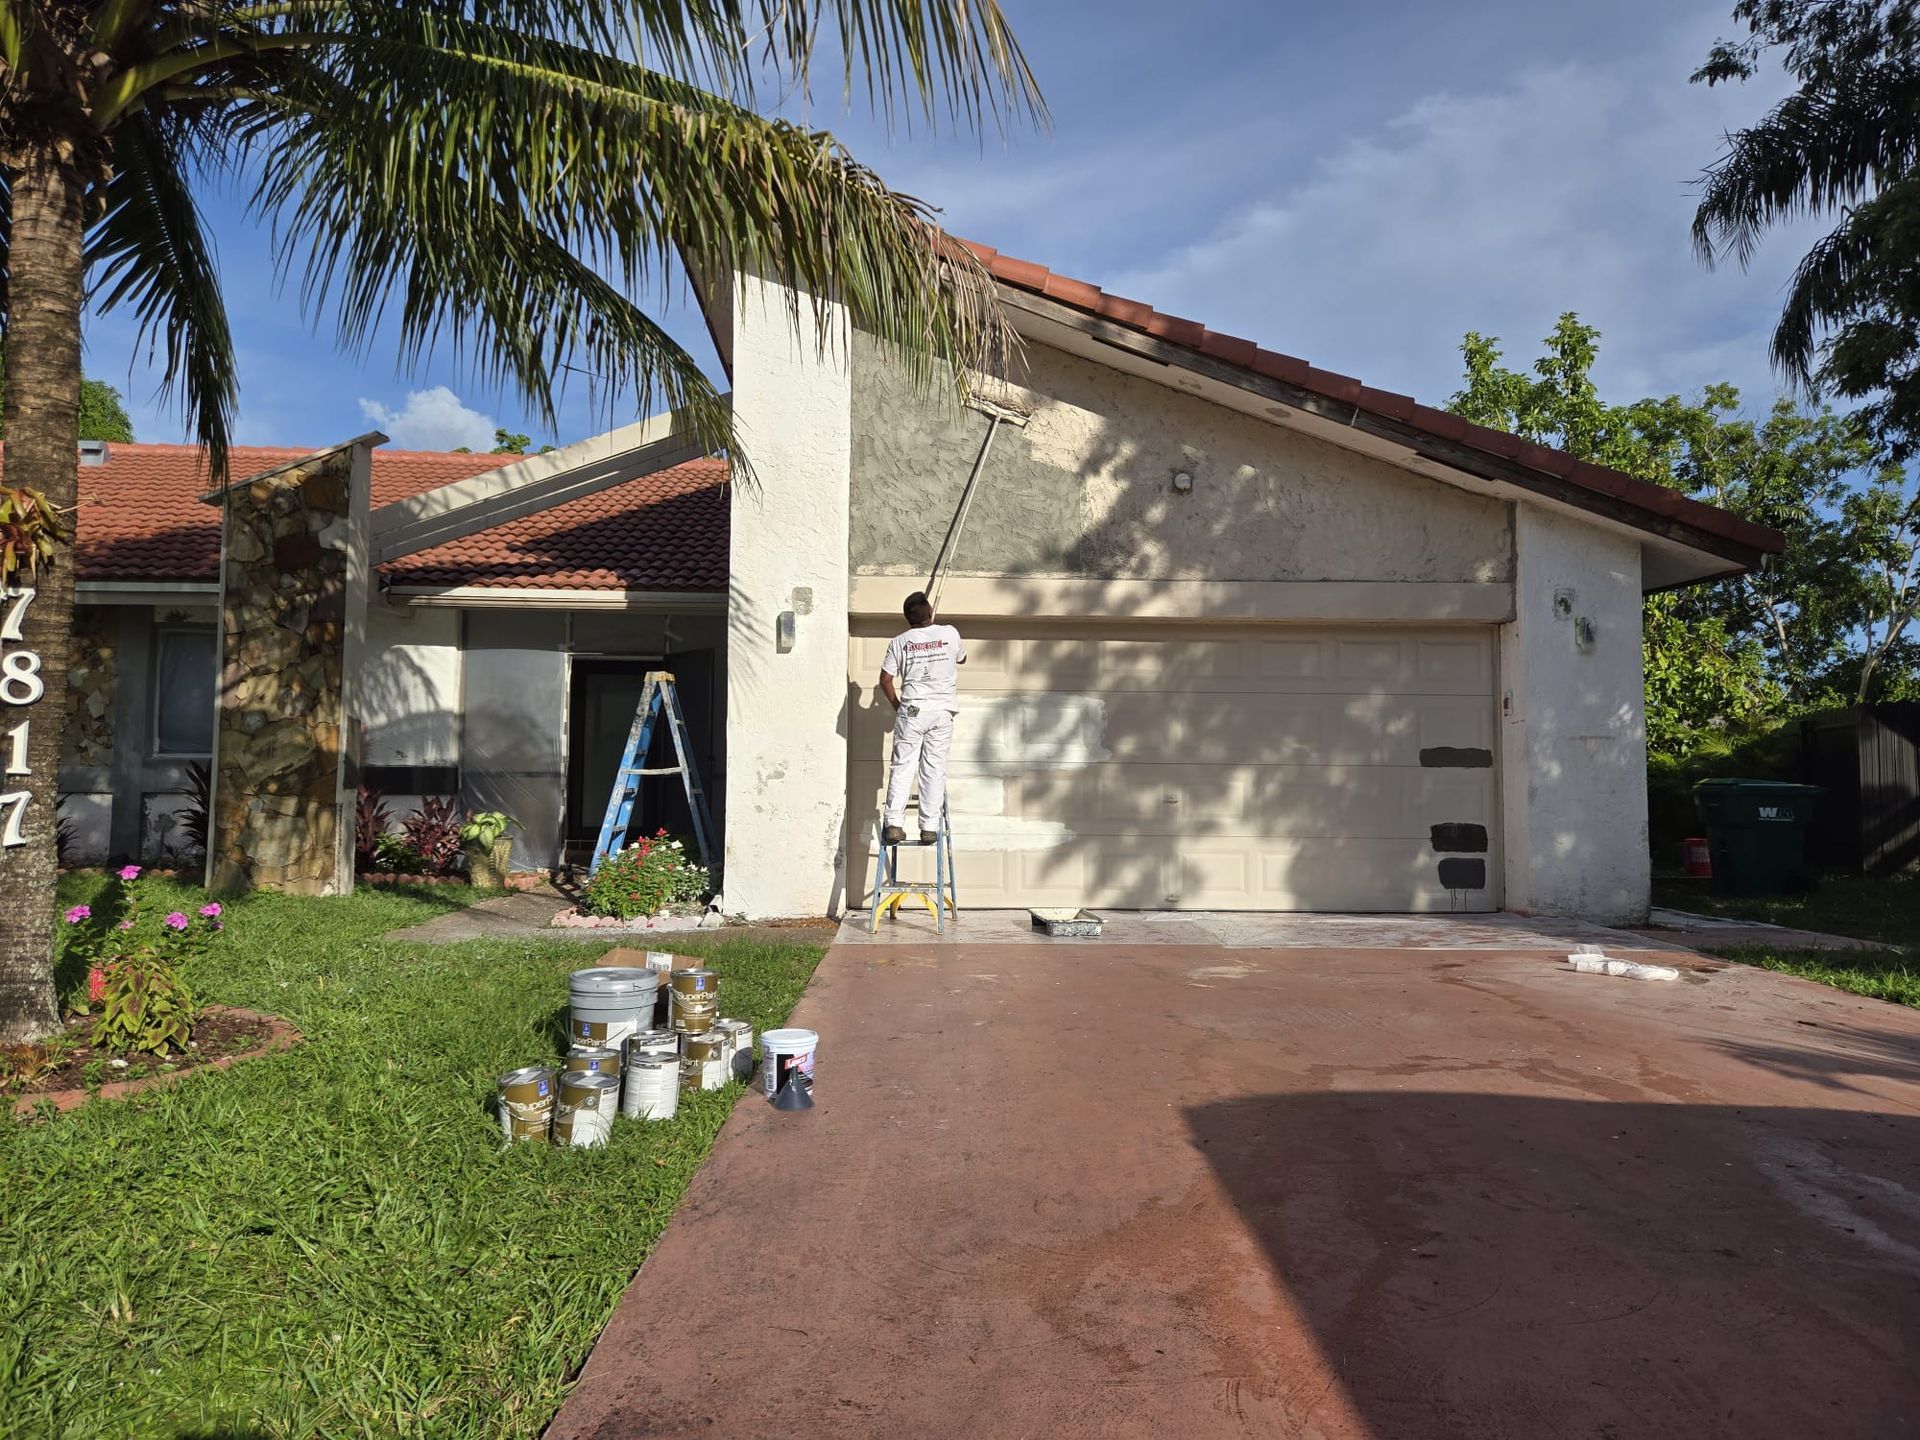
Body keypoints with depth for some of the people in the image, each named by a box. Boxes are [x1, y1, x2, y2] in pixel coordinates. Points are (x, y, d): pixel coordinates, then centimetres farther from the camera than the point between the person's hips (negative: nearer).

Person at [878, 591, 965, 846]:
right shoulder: (950, 634, 0)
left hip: (911, 710, 0)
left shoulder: (900, 642, 0)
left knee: (902, 766, 3)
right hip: (942, 712, 0)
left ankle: (894, 824, -4)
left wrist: (896, 705, 15)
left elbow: (885, 679, 2)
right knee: (935, 769, 3)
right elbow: (962, 659, 20)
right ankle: (929, 827, 4)